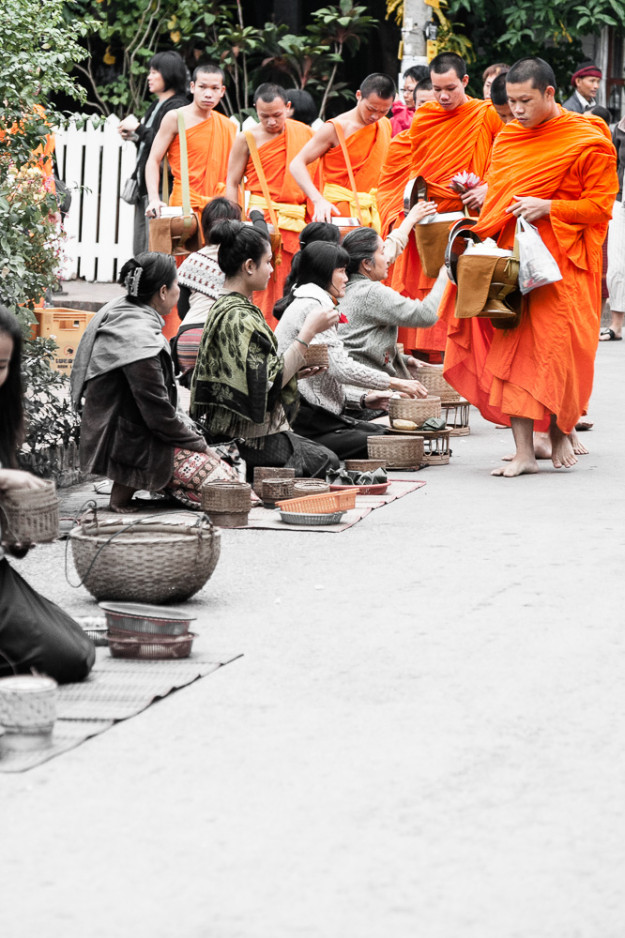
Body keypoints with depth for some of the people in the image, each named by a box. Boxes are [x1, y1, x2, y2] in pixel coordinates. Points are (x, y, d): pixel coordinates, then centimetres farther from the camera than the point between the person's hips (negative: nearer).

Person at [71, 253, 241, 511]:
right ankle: (128, 486, -6)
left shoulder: (119, 311, 6)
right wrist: (198, 443, -8)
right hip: (130, 445, -10)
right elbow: (159, 413, -22)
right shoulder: (140, 338, -25)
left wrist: (187, 430, 16)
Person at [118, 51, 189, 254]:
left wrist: (137, 128, -13)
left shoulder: (177, 107, -12)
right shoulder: (156, 106, 19)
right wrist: (134, 137, 10)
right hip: (144, 186, 10)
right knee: (139, 252, 10)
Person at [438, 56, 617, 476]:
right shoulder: (508, 138, 14)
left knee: (558, 350, -5)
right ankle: (524, 452, -4)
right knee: (513, 347, -4)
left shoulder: (588, 142, -5)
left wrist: (547, 208, -16)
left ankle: (561, 431, 21)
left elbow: (600, 206, -6)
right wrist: (480, 197, 2)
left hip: (562, 260, -5)